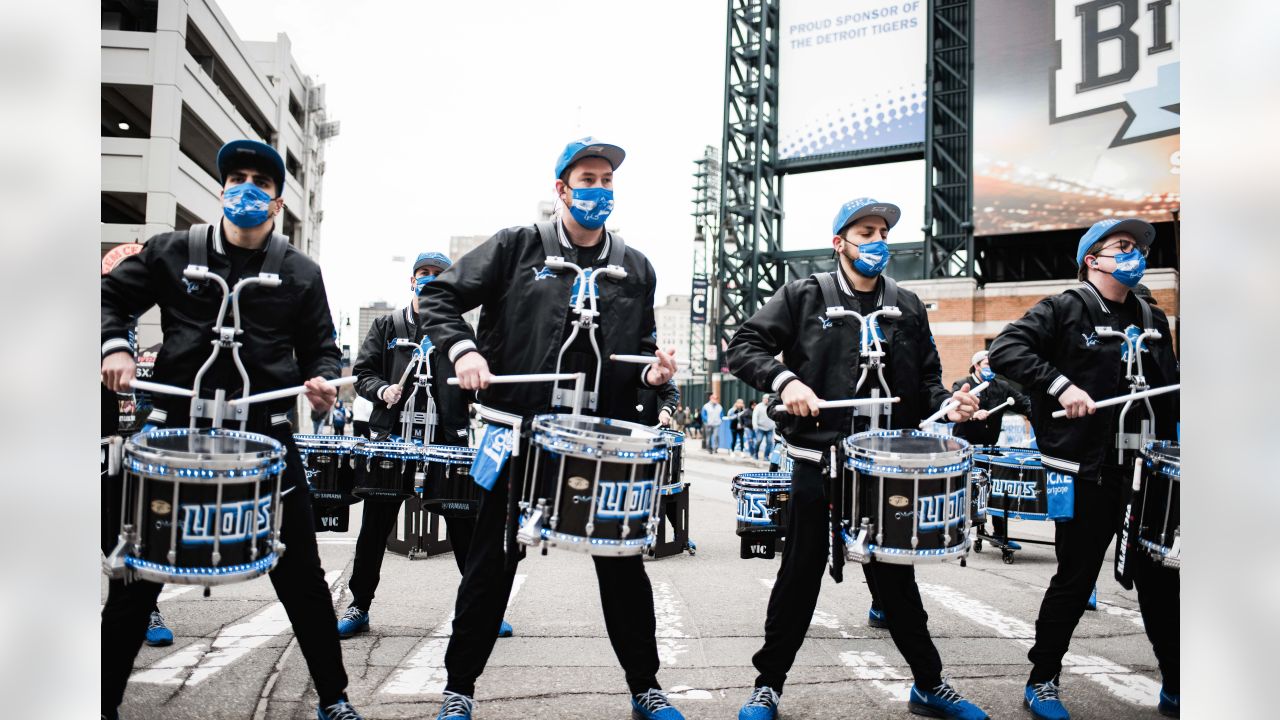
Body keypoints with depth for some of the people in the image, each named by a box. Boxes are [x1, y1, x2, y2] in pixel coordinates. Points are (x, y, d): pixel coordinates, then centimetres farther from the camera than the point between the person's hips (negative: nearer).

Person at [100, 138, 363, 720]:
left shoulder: (301, 273, 4)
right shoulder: (171, 252, 4)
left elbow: (320, 349, 9)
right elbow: (110, 296, 13)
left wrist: (322, 382, -12)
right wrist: (115, 347, -6)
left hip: (264, 435, 0)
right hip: (176, 427, 1)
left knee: (300, 573, 4)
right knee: (138, 571, 10)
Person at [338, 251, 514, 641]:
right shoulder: (387, 326, 12)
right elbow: (362, 372, 9)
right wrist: (381, 390, -10)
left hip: (447, 441, -1)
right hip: (392, 439, 1)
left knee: (465, 528, 2)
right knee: (374, 528, 9)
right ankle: (358, 606, 24)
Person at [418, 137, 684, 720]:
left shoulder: (636, 268, 10)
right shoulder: (517, 246, 0)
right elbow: (439, 296, 1)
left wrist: (653, 371, -4)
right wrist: (463, 349, -15)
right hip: (520, 431, -2)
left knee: (623, 567, 8)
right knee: (492, 564, 7)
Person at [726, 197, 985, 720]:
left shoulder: (908, 308, 11)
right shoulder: (803, 297, 0)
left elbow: (926, 378, 14)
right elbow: (744, 346, -4)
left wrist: (948, 403, -7)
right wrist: (784, 379, -20)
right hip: (818, 464, -3)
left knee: (895, 578, 13)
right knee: (800, 577, 6)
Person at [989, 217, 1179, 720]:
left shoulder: (1152, 320, 16)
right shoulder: (1064, 310, -4)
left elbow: (1170, 391, 21)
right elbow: (1004, 350, -16)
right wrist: (1061, 385, -24)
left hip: (1144, 471, 6)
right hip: (1085, 473, -6)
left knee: (1160, 579, 10)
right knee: (1074, 582, 3)